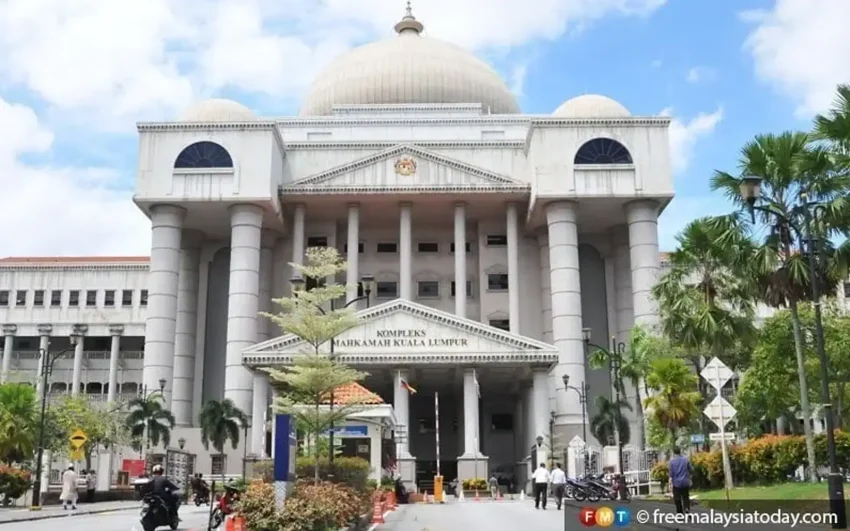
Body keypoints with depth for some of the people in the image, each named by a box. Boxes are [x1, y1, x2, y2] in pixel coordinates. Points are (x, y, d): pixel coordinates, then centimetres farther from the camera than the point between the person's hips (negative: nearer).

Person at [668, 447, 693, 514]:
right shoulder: (686, 459, 0)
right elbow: (691, 470, 4)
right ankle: (687, 509, -14)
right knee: (686, 497, 11)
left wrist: (670, 483, -7)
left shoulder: (672, 461, -5)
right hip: (685, 483, 1)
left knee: (677, 499, 8)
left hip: (676, 483, -1)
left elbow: (671, 474, -8)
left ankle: (680, 514, 10)